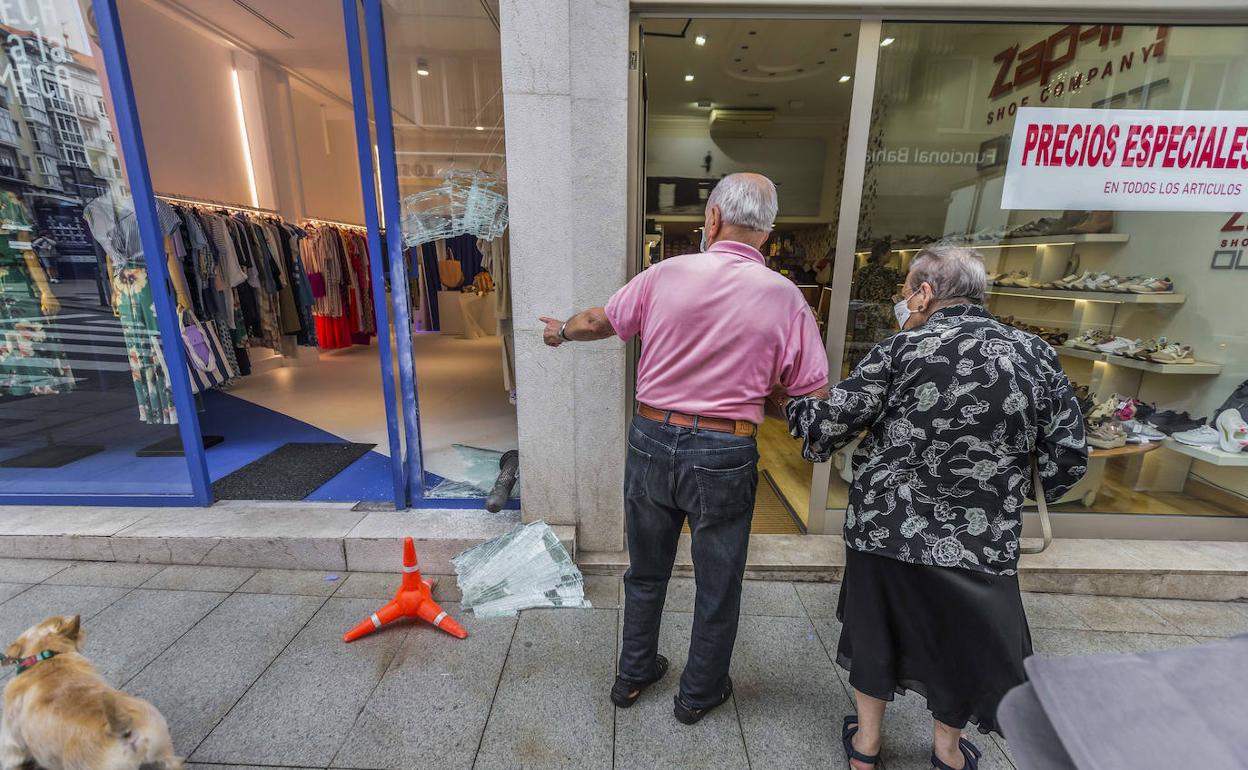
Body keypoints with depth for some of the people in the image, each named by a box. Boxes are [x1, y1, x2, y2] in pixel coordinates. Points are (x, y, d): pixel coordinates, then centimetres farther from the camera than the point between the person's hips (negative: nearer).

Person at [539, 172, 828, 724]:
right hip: (724, 456, -1)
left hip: (652, 441, 2)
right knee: (718, 585, 21)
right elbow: (811, 391, -6)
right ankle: (699, 693, 42)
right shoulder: (783, 296, -10)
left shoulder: (666, 274, -6)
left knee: (646, 571, 23)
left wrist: (561, 332, 30)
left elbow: (599, 322, 9)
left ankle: (634, 673, 45)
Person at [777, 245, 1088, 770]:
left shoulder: (902, 348, -12)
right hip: (980, 540, 2)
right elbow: (1068, 457, 0)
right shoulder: (1035, 354, -2)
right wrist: (1012, 489, 18)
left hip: (884, 529, -1)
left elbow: (833, 420, -13)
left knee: (876, 628, 20)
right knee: (965, 638, 25)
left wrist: (793, 406, 7)